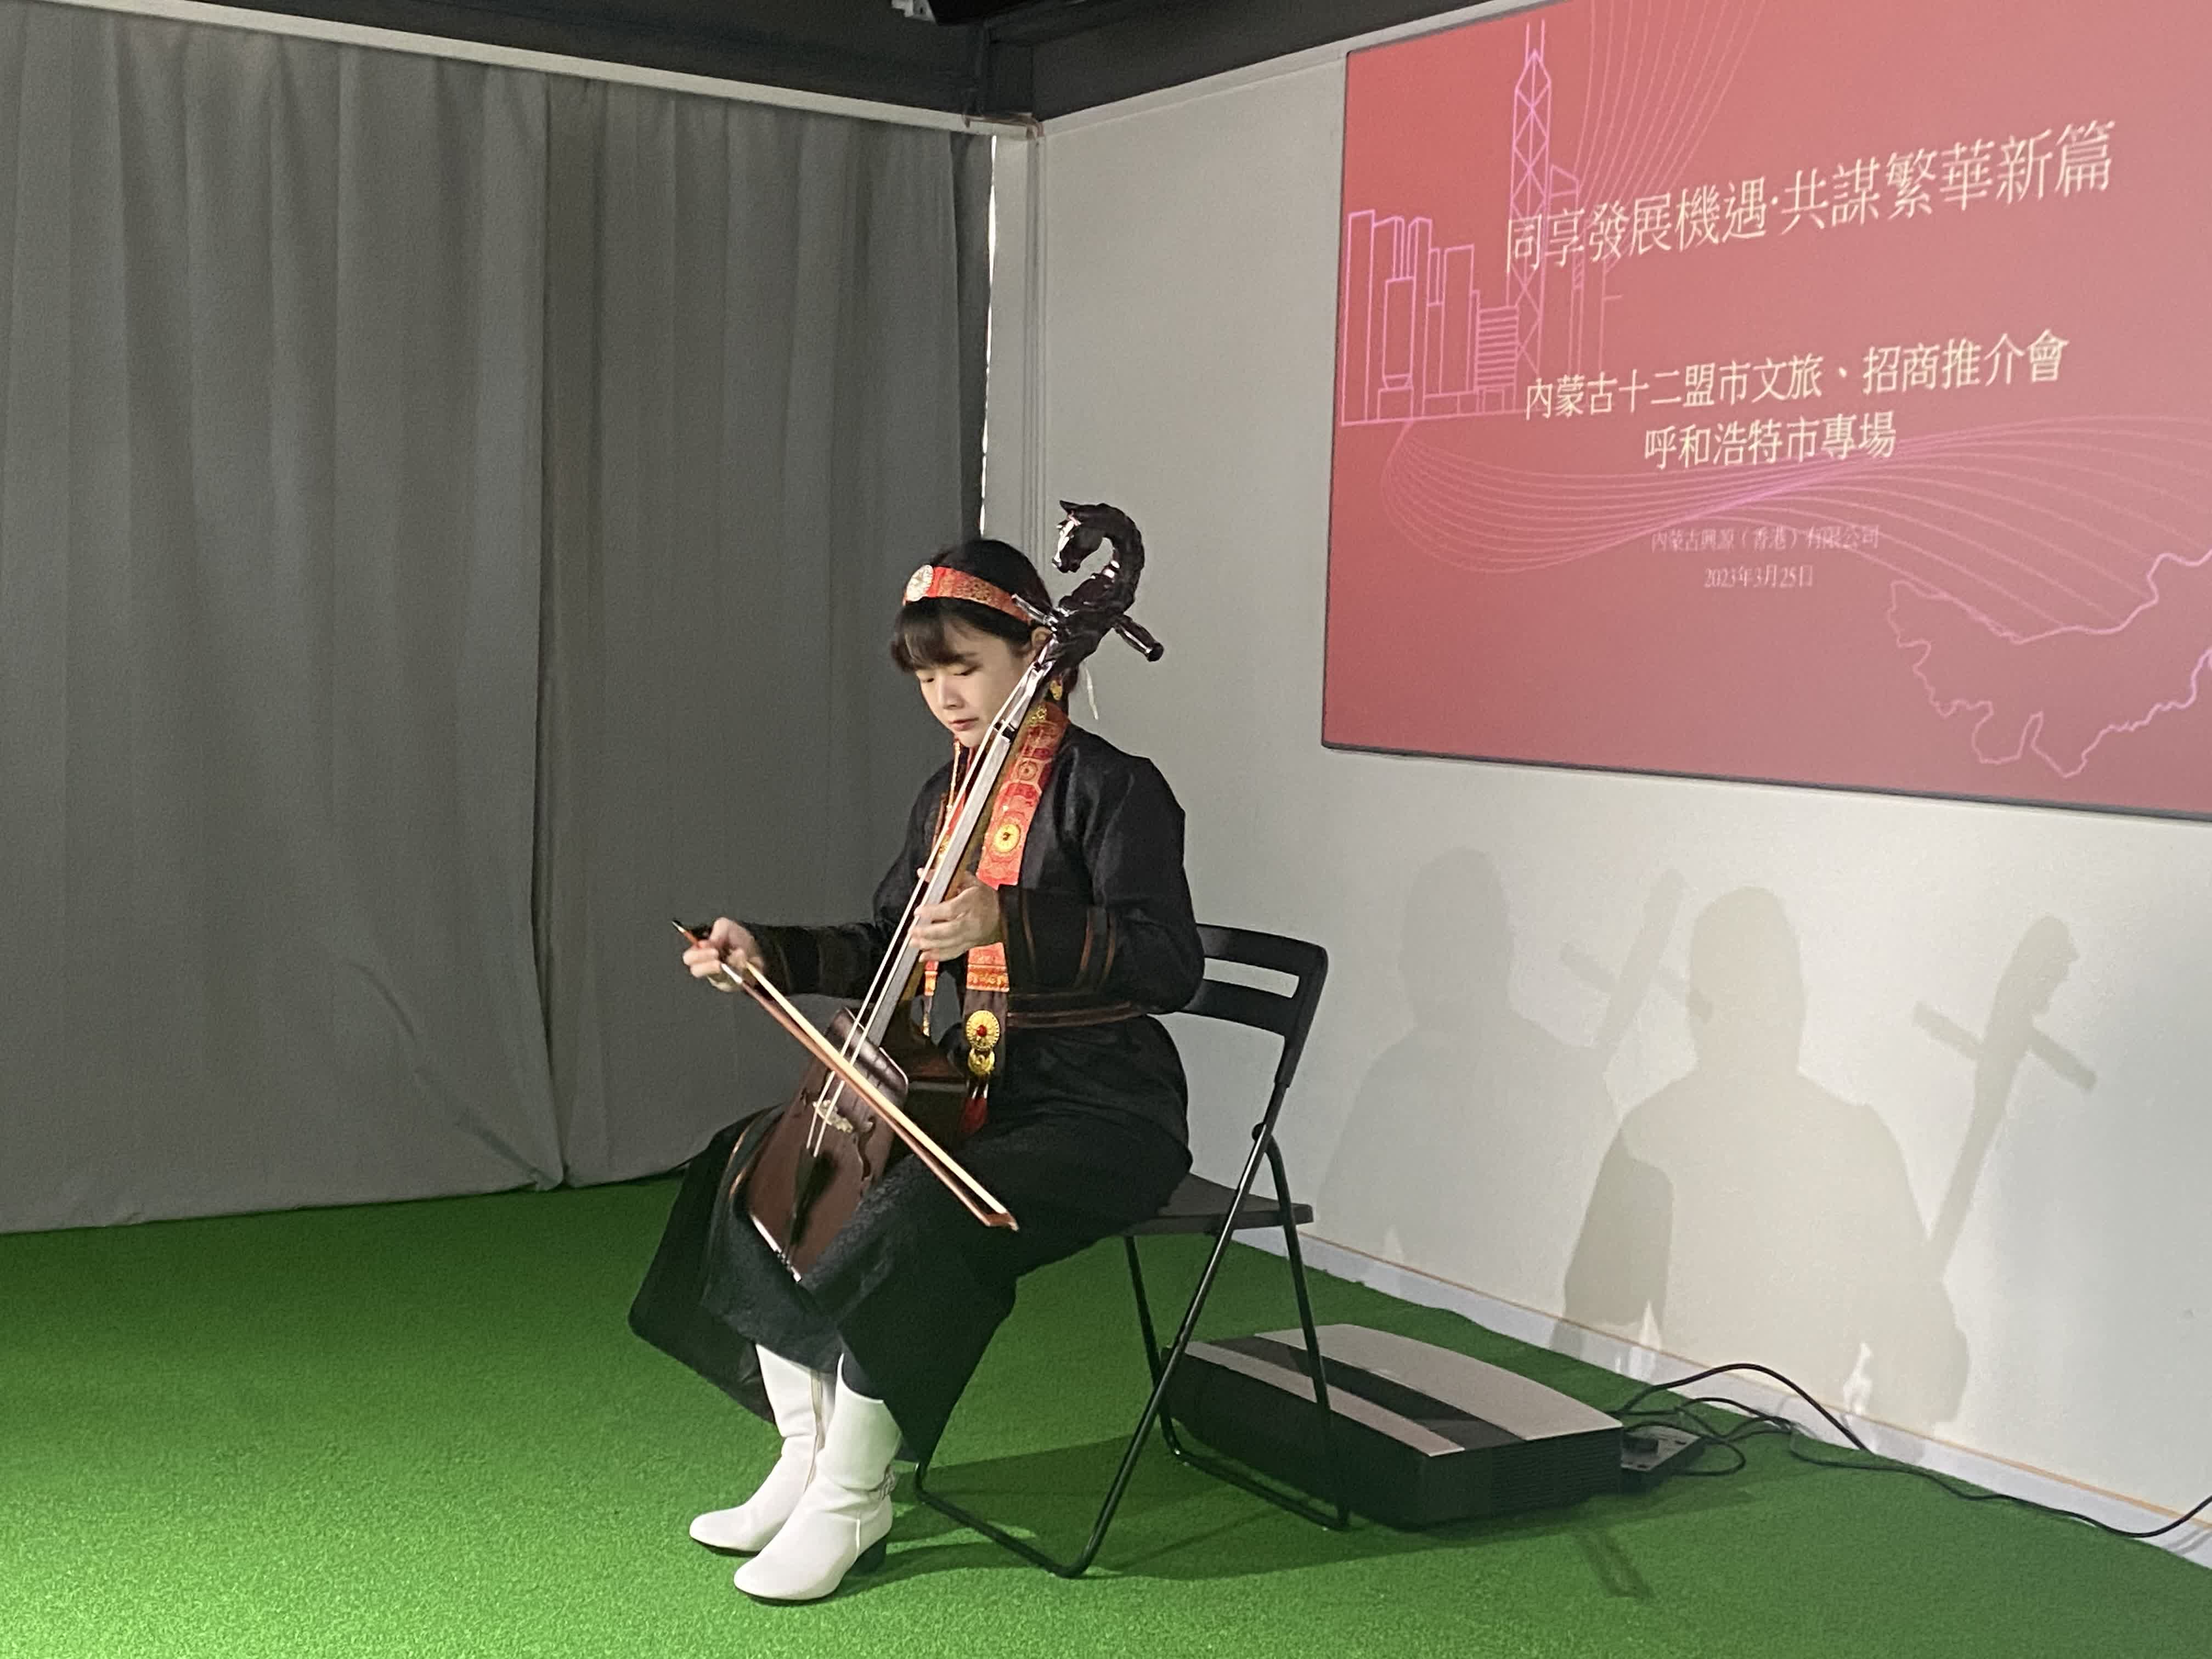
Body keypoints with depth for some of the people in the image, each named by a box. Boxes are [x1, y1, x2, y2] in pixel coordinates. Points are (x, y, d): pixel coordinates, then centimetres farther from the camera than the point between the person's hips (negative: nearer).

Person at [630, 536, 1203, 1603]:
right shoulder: (949, 795, 12)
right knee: (758, 1162, 0)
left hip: (1103, 1116, -9)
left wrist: (1009, 925, -35)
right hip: (979, 1090, 9)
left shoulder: (1114, 791, -13)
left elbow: (1169, 966, -25)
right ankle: (808, 1455, 6)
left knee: (904, 1218, -31)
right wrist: (768, 949, 4)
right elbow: (886, 957, 19)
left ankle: (850, 1502, -10)